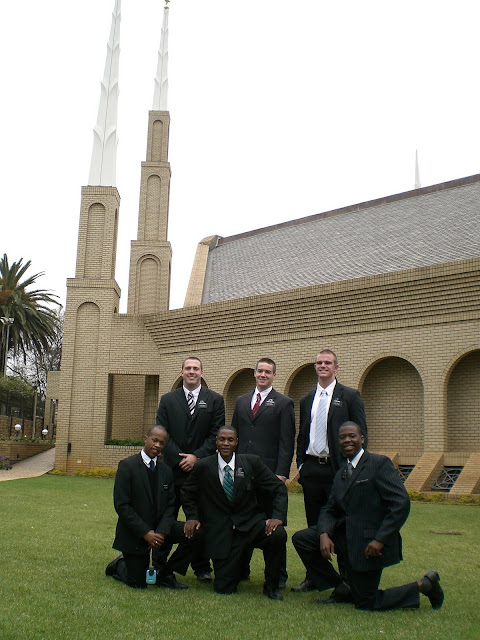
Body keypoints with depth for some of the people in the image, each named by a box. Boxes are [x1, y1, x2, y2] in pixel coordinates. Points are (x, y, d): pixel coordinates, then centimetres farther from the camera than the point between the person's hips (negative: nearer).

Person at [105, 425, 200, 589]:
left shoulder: (166, 471, 4)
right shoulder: (127, 465, -14)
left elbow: (170, 505, 3)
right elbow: (121, 505, -18)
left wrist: (161, 532, -15)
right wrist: (145, 533, -21)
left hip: (158, 528, 5)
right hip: (134, 532, -5)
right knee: (138, 585, -2)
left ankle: (165, 574, 2)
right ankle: (120, 565, 31)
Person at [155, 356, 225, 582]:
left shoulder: (215, 400, 5)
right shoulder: (168, 400, 9)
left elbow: (216, 434, -1)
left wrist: (197, 457, -11)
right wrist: (179, 458, -9)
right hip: (173, 468, 1)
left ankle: (202, 567, 16)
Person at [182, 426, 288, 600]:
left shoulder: (252, 462, -4)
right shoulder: (203, 467, -3)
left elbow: (279, 489, -3)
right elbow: (187, 493, 14)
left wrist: (278, 517, -17)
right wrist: (192, 517, -1)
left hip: (250, 523, 0)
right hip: (221, 532, 0)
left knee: (278, 534, -31)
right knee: (224, 589, -5)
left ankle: (271, 585, -5)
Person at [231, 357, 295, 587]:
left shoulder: (283, 403, 1)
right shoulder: (241, 401, 15)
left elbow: (287, 442, -4)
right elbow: (234, 436, 17)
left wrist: (281, 473, -12)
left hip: (270, 472, -4)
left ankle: (278, 575, 14)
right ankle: (241, 570, 21)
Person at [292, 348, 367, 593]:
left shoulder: (350, 396, -1)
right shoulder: (307, 400, 14)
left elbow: (360, 435, -4)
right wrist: (300, 463, 9)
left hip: (337, 469, -5)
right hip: (311, 469, 5)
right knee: (314, 526, 11)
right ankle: (313, 577, 21)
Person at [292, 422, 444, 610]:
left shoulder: (380, 463, -11)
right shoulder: (340, 475, 13)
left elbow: (401, 504, -18)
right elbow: (329, 509, 10)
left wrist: (381, 540, -23)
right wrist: (324, 534, -12)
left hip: (370, 544, -7)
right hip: (345, 536, 7)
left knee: (365, 603, -1)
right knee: (301, 539, -4)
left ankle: (424, 585, 15)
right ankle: (342, 588, 9)